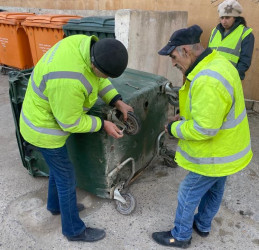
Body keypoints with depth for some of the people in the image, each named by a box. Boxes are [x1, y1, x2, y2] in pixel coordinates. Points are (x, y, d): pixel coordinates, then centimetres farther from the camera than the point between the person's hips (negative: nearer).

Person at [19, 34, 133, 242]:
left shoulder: (86, 45, -13)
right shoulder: (69, 81, -41)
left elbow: (97, 78, 3)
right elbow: (70, 123, -26)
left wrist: (117, 102, -7)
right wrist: (103, 125, -16)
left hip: (45, 114, 9)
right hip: (46, 128, -9)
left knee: (58, 167, 27)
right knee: (66, 177, 8)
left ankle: (56, 204, 53)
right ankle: (74, 229, 31)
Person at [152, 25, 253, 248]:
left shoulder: (208, 80, -35)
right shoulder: (217, 63, -1)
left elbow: (203, 129, -32)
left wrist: (174, 128, -15)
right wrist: (186, 116, 3)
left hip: (215, 154, -9)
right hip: (226, 148, 10)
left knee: (188, 195, 10)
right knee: (214, 190, 26)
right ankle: (203, 225, 49)